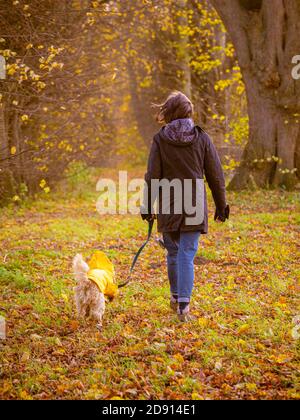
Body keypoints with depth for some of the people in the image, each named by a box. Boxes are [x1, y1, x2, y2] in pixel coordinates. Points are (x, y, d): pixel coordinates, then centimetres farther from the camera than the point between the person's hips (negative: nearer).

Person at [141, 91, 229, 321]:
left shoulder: (160, 140, -5)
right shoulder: (202, 138, -2)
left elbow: (152, 177, -4)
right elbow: (216, 175, 3)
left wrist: (147, 206, 5)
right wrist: (221, 205, 13)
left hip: (169, 207, 1)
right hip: (195, 207, 0)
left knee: (173, 253, 17)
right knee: (187, 255, -1)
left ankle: (176, 296, 31)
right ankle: (184, 304, -11)